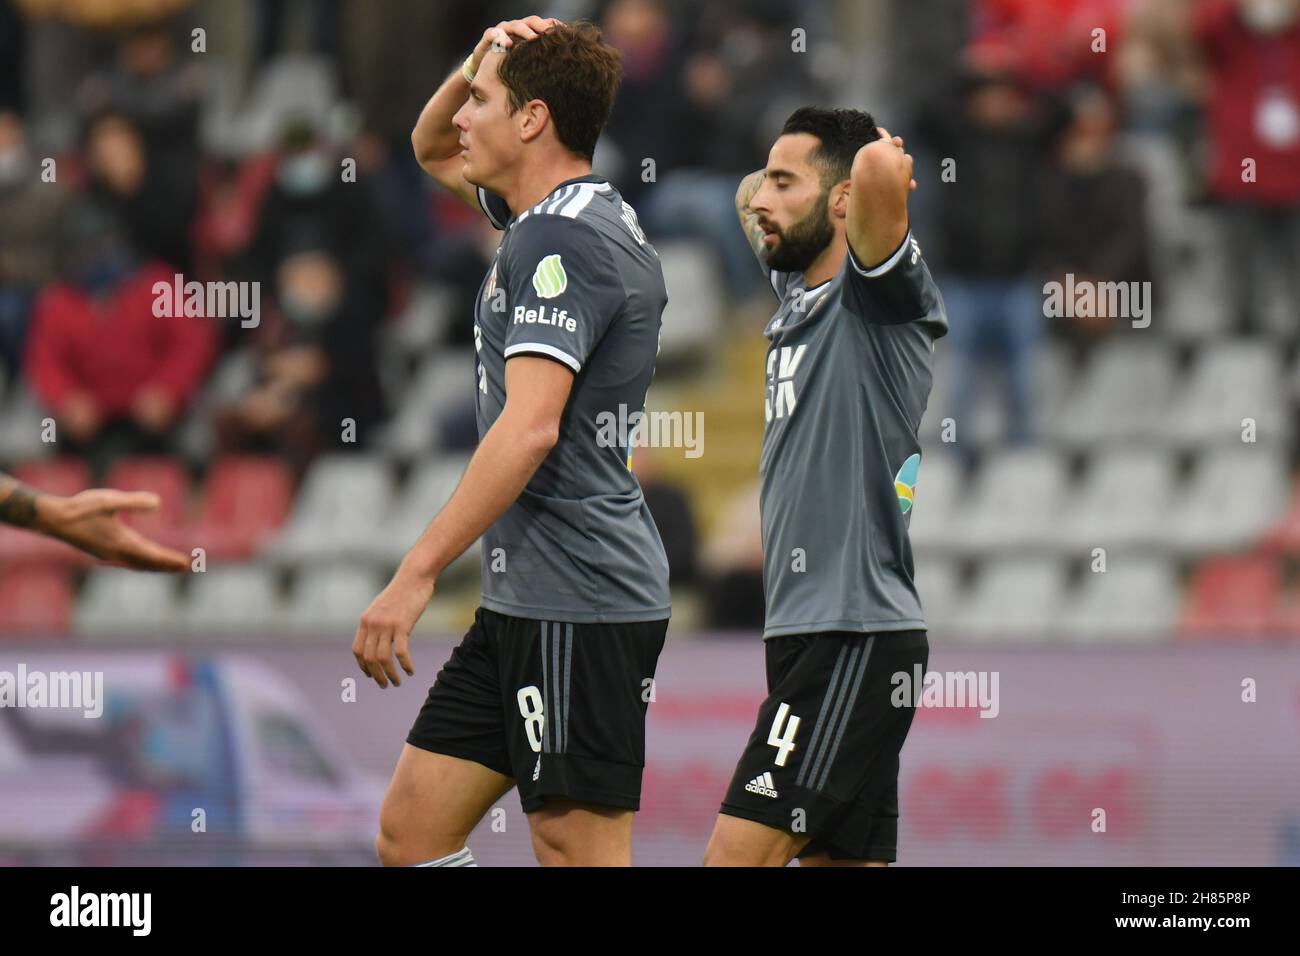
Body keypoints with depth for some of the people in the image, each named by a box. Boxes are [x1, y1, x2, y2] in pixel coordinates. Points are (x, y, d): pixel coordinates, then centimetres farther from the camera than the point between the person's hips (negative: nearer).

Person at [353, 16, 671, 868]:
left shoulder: (561, 240, -15)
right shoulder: (565, 218, 16)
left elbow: (530, 429, -25)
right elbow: (434, 151, 35)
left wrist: (417, 574, -26)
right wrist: (479, 64, 12)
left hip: (576, 602, -10)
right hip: (527, 603, 10)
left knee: (583, 857, -9)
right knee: (411, 829, 10)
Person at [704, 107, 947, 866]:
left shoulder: (882, 294, -9)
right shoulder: (799, 289, 15)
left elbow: (881, 167, -28)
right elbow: (752, 202, 36)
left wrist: (884, 162, -7)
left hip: (856, 638, -9)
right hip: (806, 632, 9)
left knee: (737, 856, -15)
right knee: (840, 858, 8)